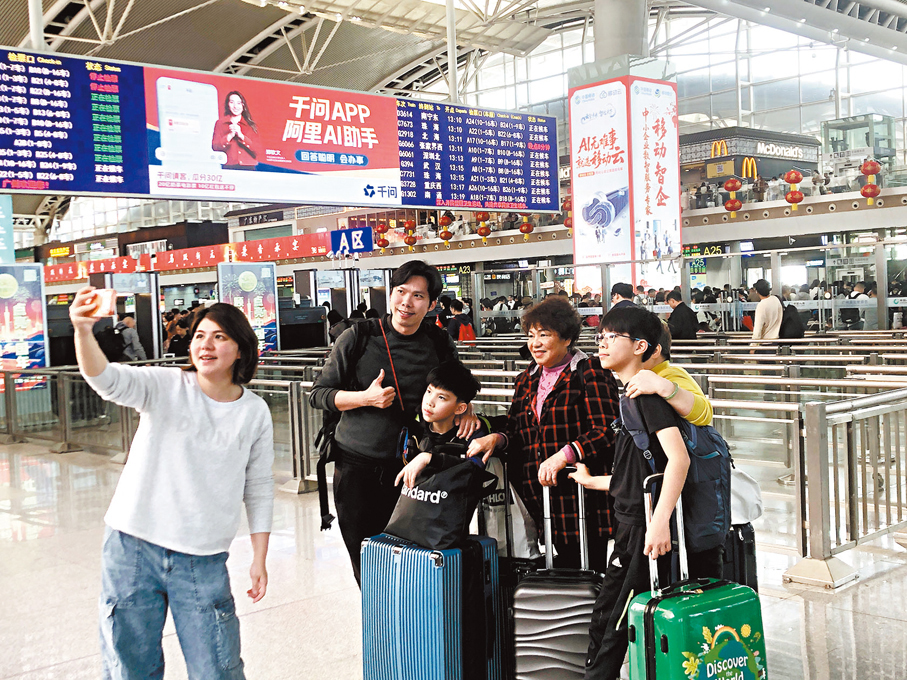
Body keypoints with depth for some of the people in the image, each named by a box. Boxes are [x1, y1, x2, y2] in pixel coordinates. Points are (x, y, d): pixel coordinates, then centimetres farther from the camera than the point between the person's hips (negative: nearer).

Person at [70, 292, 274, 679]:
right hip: (133, 546, 0)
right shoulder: (167, 387, -4)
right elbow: (109, 381, -23)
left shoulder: (254, 412, 2)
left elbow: (259, 487, 9)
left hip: (203, 560, 1)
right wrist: (83, 331, -42)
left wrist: (259, 558, 7)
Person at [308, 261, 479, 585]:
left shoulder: (440, 344, 1)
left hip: (407, 467, 1)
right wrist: (366, 398, -16)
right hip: (356, 464, -1)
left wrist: (465, 408, -4)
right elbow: (318, 394, -1)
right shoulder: (358, 338, -5)